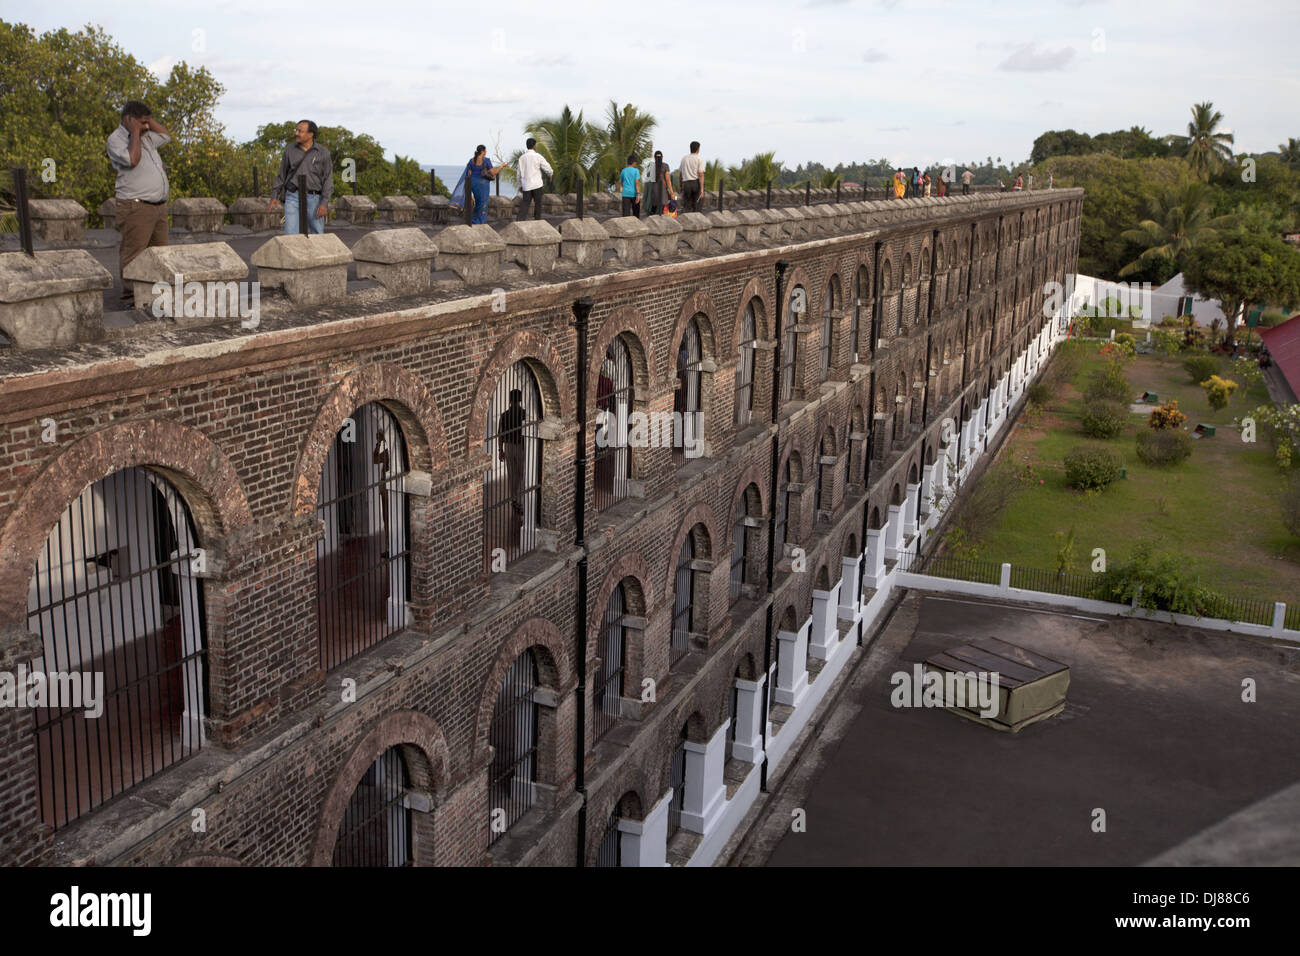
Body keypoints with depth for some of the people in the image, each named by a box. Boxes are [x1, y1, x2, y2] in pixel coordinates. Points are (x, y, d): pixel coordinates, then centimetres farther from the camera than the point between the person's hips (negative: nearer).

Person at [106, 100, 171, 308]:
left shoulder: (145, 137, 18)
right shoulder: (116, 139, -7)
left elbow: (166, 136, 34)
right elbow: (132, 159, -24)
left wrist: (149, 119, 19)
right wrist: (135, 132, -13)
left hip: (159, 206, 9)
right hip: (136, 208, -9)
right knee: (133, 254, -7)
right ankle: (131, 298, -5)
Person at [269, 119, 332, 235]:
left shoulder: (323, 153, -2)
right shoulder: (289, 150, 4)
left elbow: (328, 179, -4)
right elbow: (282, 175, 12)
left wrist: (324, 203, -13)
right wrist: (274, 197, 7)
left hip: (313, 199, -1)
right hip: (293, 197, 1)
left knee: (317, 237, 6)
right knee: (291, 234, -11)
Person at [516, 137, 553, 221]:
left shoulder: (522, 158, 4)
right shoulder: (538, 156, -7)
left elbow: (519, 173, 9)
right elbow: (548, 169, -4)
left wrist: (520, 185, 19)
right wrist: (551, 173, 19)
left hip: (526, 185, 3)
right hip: (537, 185, -3)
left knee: (524, 204, 2)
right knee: (538, 204, 9)